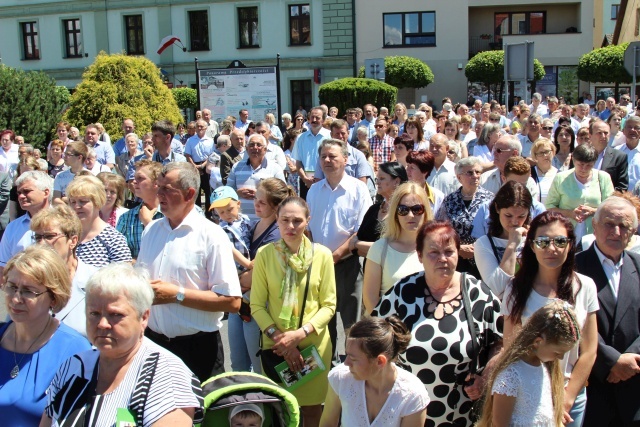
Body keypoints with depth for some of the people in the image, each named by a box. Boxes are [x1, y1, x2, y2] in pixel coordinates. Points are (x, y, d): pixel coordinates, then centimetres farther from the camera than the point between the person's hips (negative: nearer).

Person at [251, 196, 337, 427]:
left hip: (314, 343, 0)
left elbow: (329, 305, -3)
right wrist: (276, 335, -14)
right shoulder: (265, 254, -5)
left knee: (312, 409, 11)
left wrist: (301, 333, -15)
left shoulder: (322, 254, -6)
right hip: (276, 344, 0)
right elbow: (256, 305, -2)